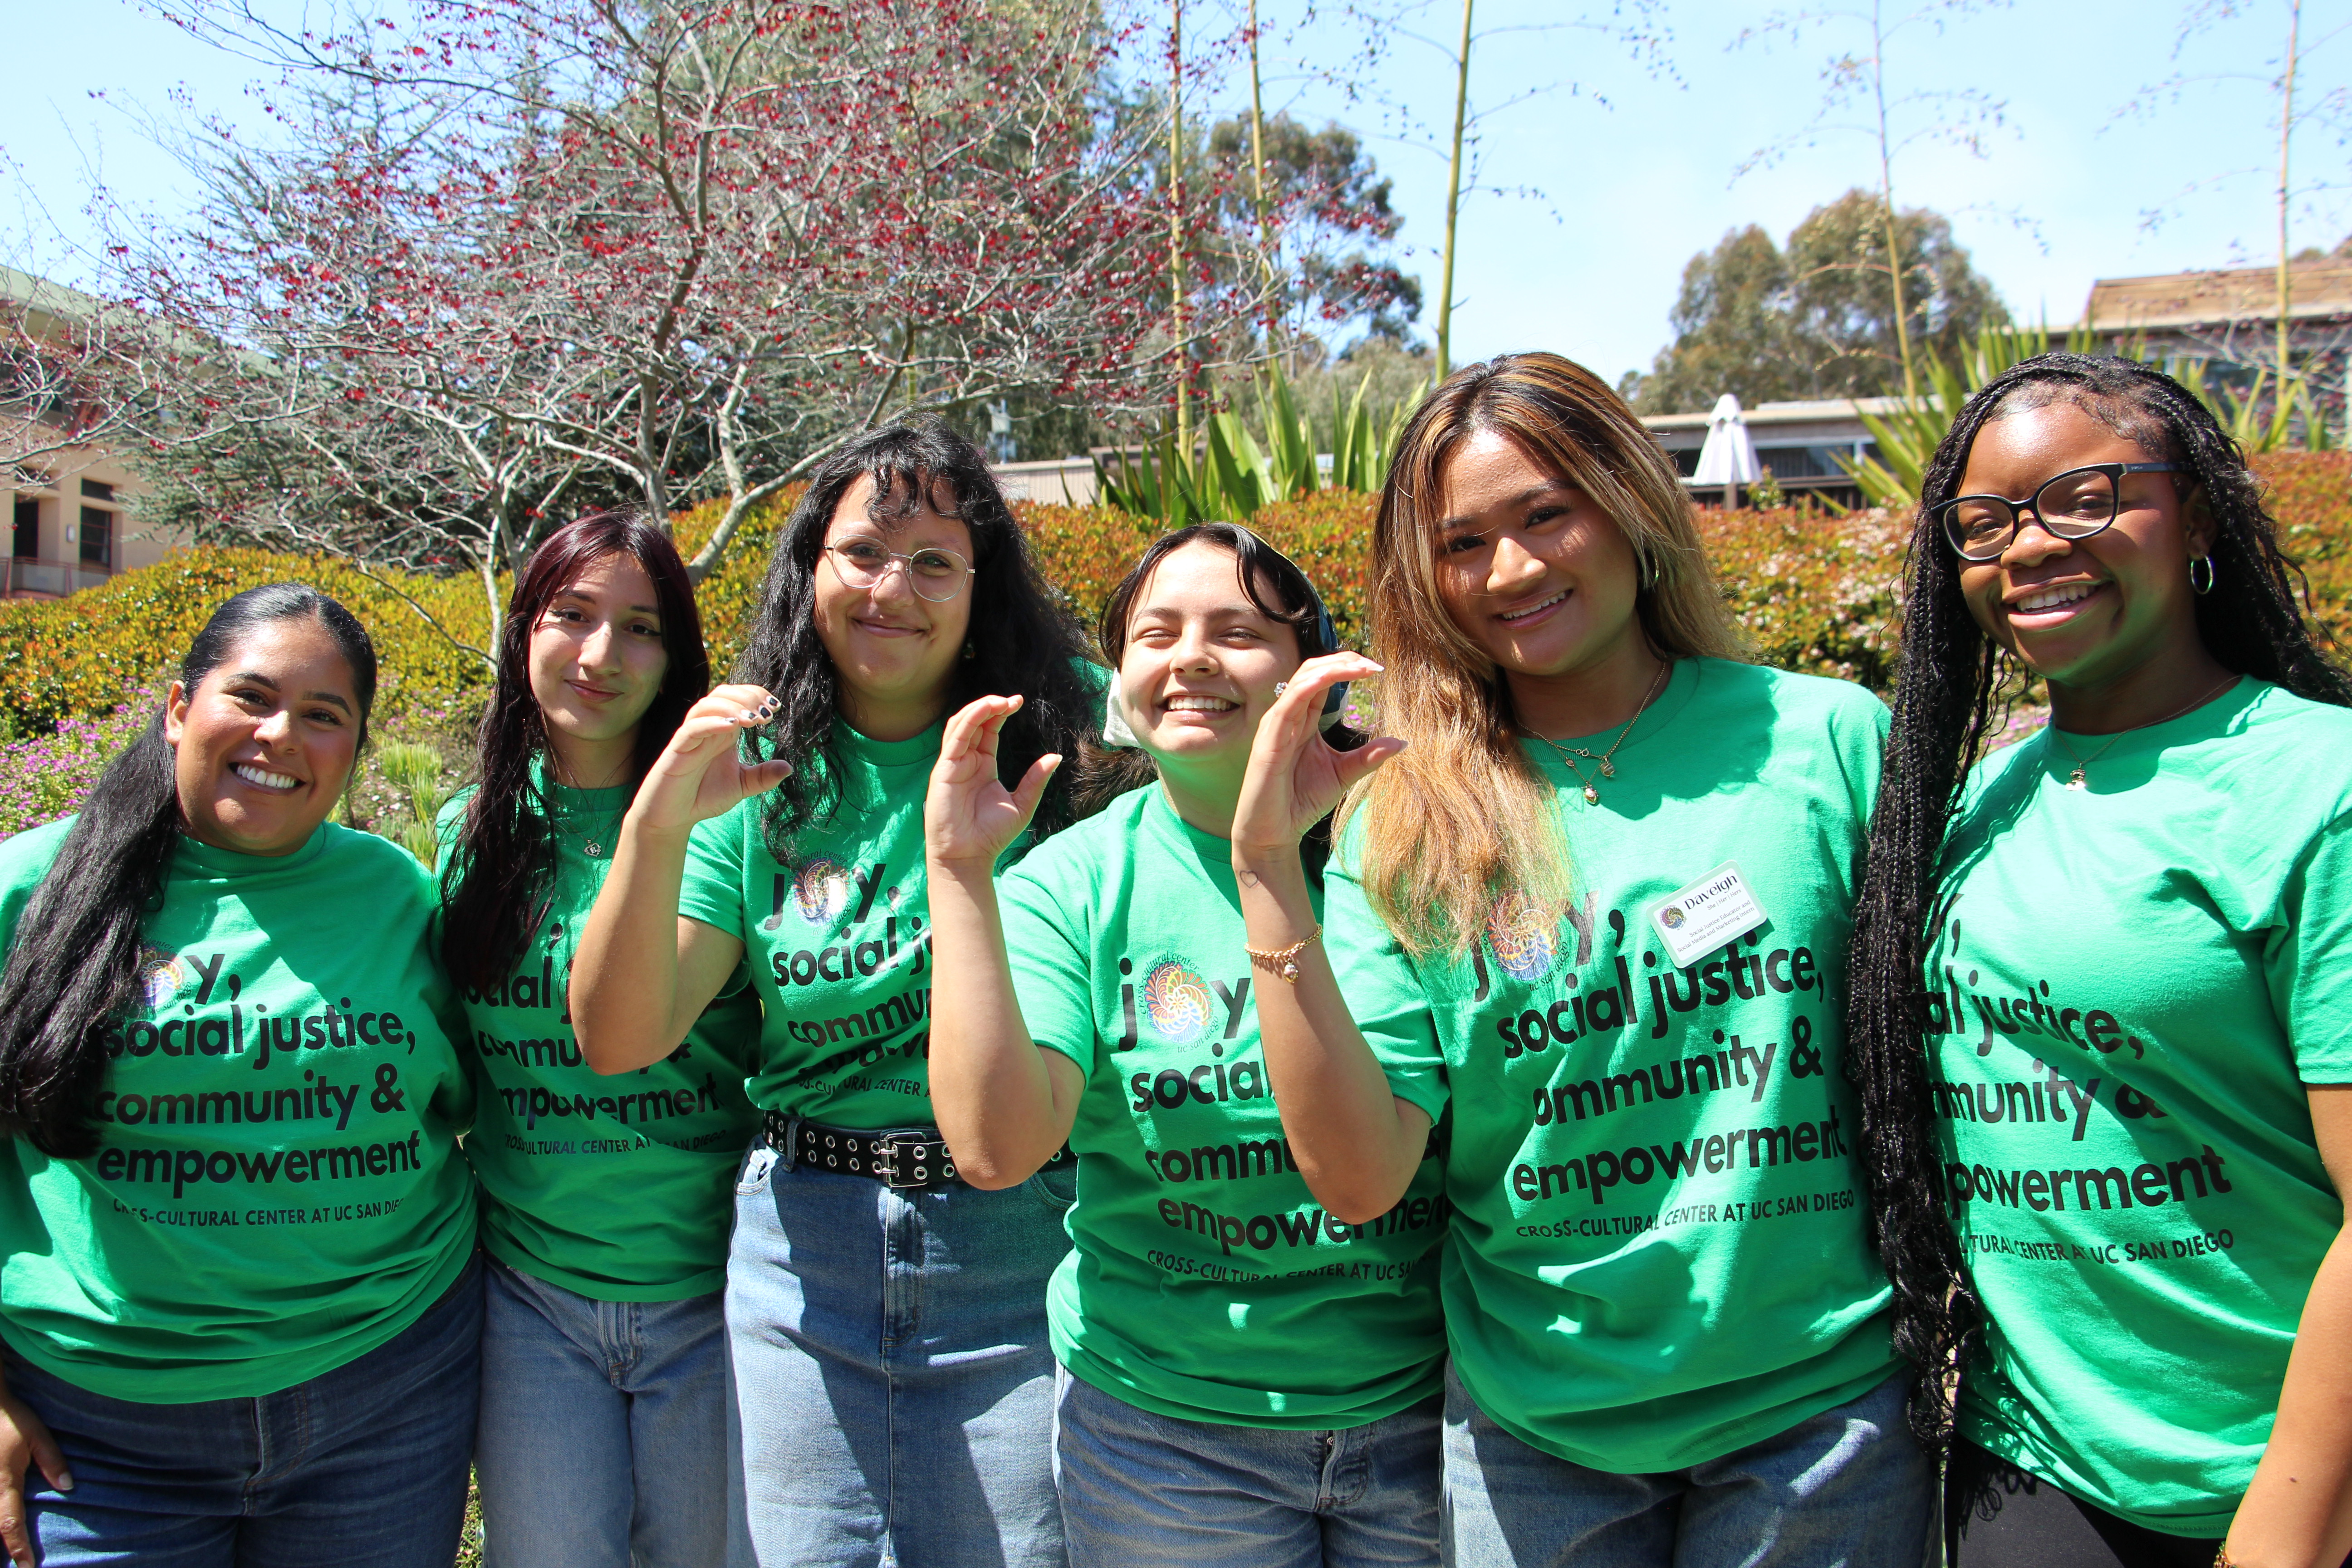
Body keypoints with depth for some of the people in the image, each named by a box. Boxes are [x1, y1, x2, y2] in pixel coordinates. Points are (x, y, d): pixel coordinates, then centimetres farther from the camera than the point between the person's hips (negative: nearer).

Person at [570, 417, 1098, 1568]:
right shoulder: (762, 778, 1)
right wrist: (659, 820, -17)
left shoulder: (1070, 729, -4)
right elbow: (617, 1039, -3)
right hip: (804, 1258, 2)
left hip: (1018, 1255, -2)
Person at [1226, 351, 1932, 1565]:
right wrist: (1266, 862, -17)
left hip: (1824, 1403, 0)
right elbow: (1358, 1178, -12)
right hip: (1536, 1430, 1)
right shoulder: (1406, 822, -5)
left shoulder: (1827, 736, -6)